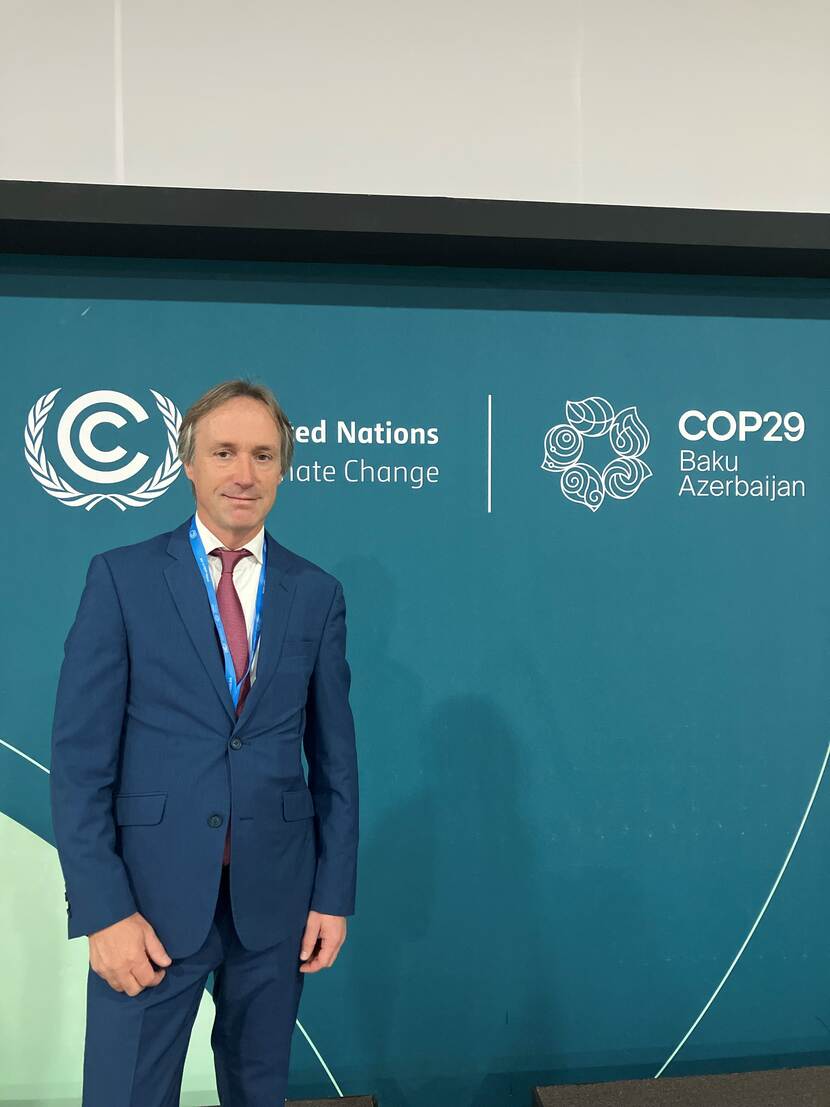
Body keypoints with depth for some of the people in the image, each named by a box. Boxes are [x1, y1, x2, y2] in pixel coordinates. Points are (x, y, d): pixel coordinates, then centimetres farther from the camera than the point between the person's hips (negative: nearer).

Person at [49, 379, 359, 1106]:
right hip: (152, 893, -2)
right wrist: (103, 908, -11)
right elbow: (81, 755, -6)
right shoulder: (122, 576, -4)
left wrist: (334, 892, 3)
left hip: (276, 896, 2)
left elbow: (334, 754, 5)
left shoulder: (317, 592, 2)